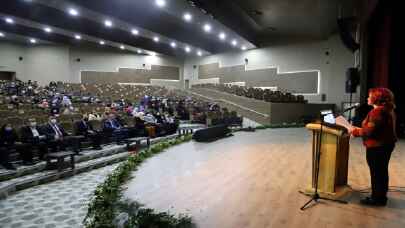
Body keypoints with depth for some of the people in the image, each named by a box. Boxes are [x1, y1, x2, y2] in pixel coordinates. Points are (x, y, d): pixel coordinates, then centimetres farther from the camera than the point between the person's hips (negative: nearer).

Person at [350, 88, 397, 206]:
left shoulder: (378, 111, -22)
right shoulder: (387, 110, 11)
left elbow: (370, 131, -25)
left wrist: (356, 131, -11)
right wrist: (360, 129, 11)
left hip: (377, 147, -10)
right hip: (385, 144, 10)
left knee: (376, 172, 1)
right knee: (382, 172, 18)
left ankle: (377, 198, 12)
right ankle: (381, 196, 31)